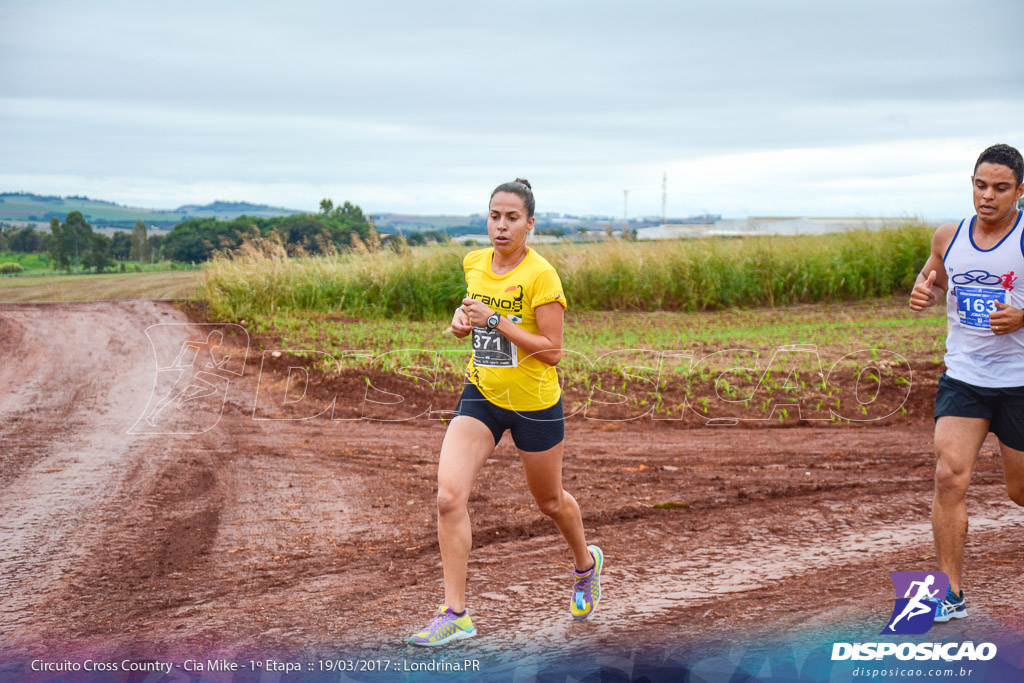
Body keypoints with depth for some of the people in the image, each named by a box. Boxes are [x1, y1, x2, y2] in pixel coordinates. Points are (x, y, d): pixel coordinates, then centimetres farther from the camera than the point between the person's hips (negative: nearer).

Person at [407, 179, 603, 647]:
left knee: (549, 501, 16)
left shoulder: (541, 275, -17)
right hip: (481, 396, 4)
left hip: (534, 402, -4)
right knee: (449, 495, -15)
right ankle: (454, 613, -8)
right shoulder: (475, 263, 1)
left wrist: (495, 321, -25)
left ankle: (586, 564, 50)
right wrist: (462, 319, -1)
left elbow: (552, 350, -19)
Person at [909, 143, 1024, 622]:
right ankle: (950, 595, -6)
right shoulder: (948, 237, 4)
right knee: (949, 476, -14)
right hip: (962, 378, 3)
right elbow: (935, 280, 23)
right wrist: (924, 293, 1)